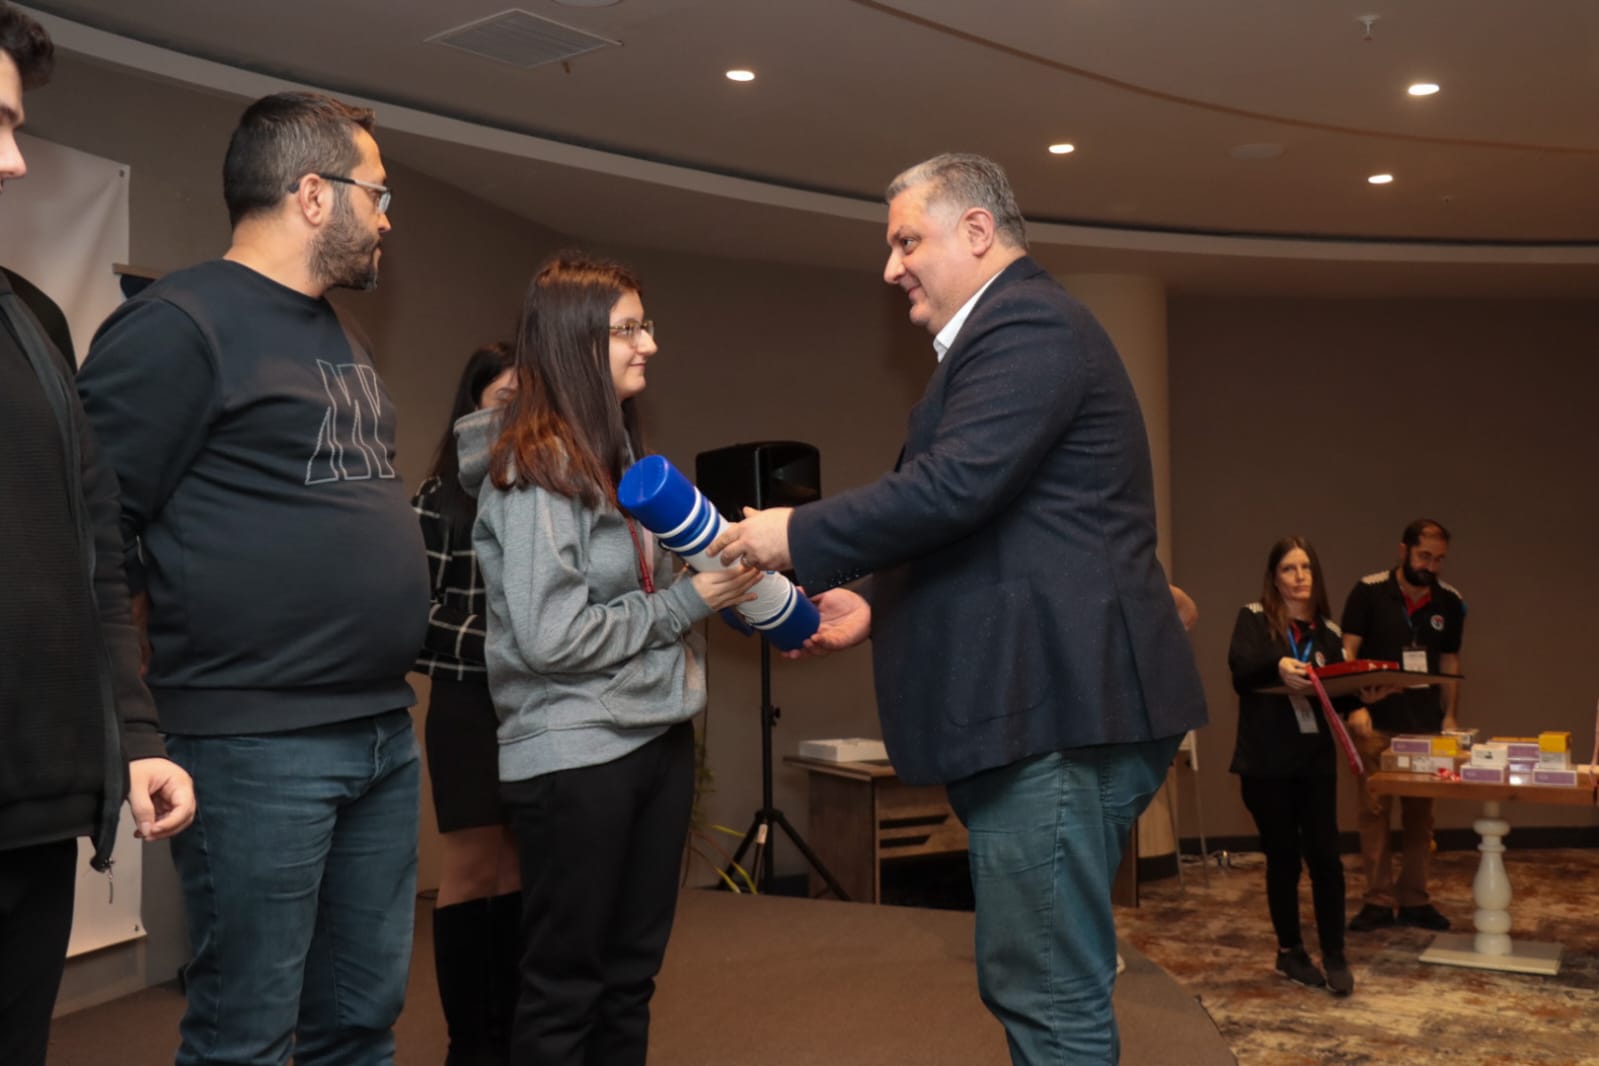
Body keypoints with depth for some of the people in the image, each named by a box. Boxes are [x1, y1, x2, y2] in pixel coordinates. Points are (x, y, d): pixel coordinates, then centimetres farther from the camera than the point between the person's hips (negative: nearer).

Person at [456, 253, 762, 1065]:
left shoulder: (616, 454, 12)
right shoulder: (535, 467, -14)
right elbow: (551, 638, -21)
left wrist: (726, 580, 4)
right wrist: (687, 603, -13)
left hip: (656, 739, 8)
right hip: (575, 756, -8)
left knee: (629, 978, 15)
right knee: (564, 990, 5)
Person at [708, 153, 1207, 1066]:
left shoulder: (1026, 323, -10)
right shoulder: (1021, 328, 23)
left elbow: (954, 486, -24)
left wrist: (798, 536, -13)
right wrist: (879, 610, 16)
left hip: (1059, 711, -11)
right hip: (1047, 707, 11)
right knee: (1038, 983, 17)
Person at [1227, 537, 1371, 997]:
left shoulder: (1328, 631, 11)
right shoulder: (1254, 618, -1)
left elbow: (1342, 696, 7)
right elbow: (1240, 663, -21)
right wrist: (1279, 666, -41)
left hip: (1316, 758, 3)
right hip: (1265, 760, -3)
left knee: (1325, 855, -3)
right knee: (1283, 857, 6)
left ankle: (1335, 955, 10)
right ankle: (1290, 951, 22)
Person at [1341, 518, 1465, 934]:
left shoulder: (1450, 602, 4)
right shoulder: (1369, 591, -7)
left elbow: (1450, 662, 12)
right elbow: (1348, 653, -8)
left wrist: (1450, 715, 4)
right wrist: (1355, 706, -19)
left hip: (1425, 724, 3)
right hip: (1376, 722, -3)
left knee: (1420, 812, 7)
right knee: (1373, 810, 0)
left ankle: (1414, 899, 16)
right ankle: (1378, 900, 8)